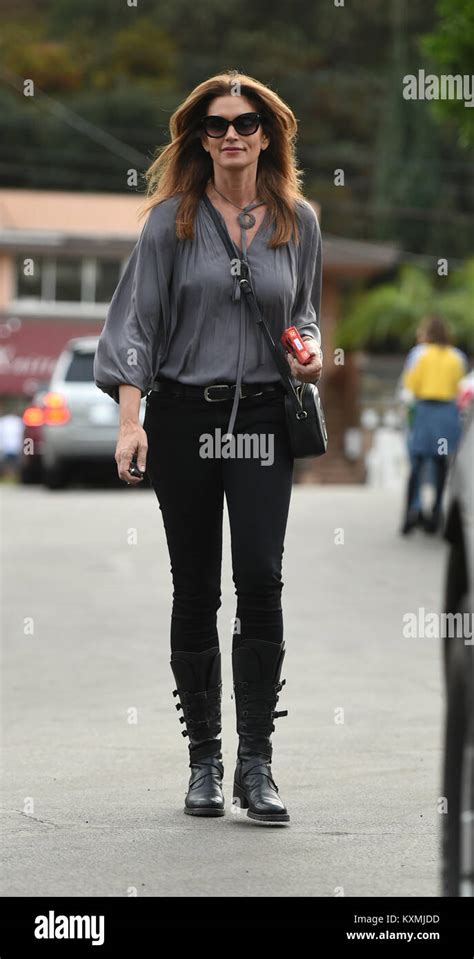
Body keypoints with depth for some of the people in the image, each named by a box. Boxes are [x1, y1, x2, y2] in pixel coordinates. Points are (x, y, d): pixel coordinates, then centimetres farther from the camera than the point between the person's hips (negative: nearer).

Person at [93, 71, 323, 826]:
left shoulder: (297, 221, 7)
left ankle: (256, 763, -7)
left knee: (260, 579, -12)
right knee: (195, 590, 4)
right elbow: (139, 318, -2)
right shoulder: (173, 219, 0)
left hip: (262, 417, 1)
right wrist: (129, 418, -11)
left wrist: (310, 348, -3)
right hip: (183, 416, 0)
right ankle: (204, 759, 15)